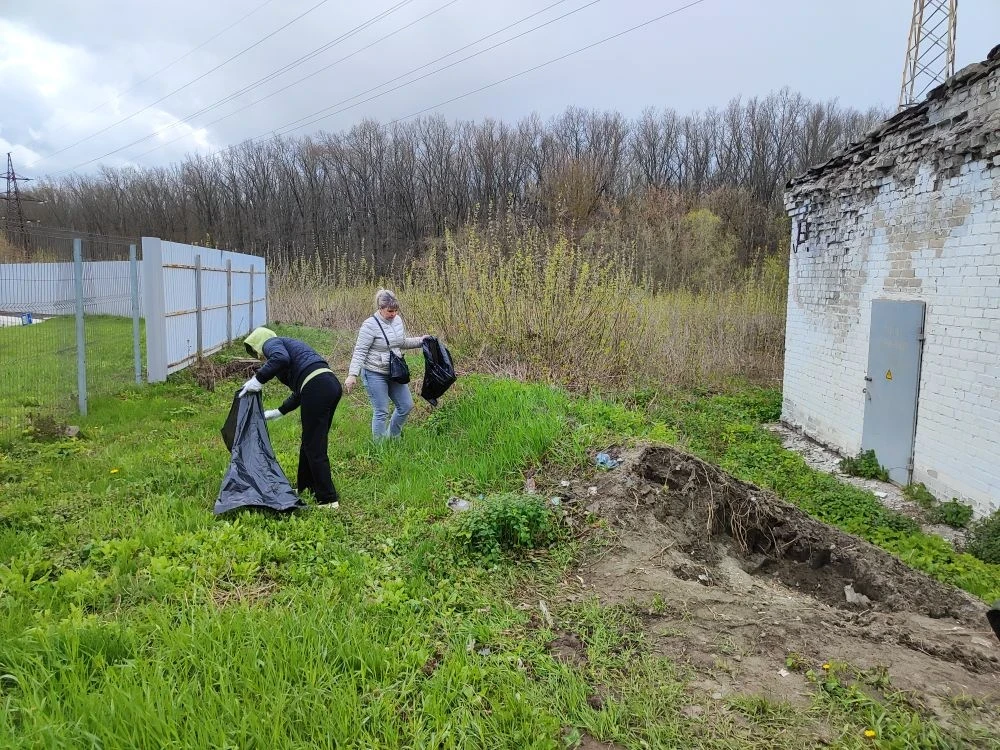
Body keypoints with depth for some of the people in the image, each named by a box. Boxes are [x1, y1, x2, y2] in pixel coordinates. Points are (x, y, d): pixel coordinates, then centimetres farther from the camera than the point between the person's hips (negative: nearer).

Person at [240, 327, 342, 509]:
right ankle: (306, 488, 35)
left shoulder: (270, 343, 9)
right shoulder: (289, 344, 34)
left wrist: (258, 379, -10)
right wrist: (278, 412, 39)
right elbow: (299, 393, 34)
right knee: (310, 442, 22)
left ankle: (328, 500, 4)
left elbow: (281, 358, -19)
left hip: (317, 389, -9)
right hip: (331, 384, 9)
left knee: (314, 447, -1)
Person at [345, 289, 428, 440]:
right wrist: (352, 375, -25)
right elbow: (360, 351, -18)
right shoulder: (370, 325, -18)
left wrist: (420, 340, 6)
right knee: (381, 412, -3)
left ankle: (392, 438, 31)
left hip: (394, 372, 8)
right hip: (375, 374, -7)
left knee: (406, 405, 11)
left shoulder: (397, 320, 3)